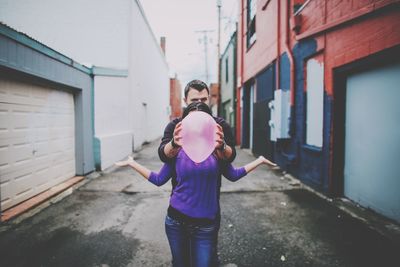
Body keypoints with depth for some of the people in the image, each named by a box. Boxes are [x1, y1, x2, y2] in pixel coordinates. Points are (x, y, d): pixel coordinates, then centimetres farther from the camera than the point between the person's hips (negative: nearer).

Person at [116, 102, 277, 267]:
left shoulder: (216, 149, -7)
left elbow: (233, 175, 7)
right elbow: (159, 180, 3)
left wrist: (259, 160, 10)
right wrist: (132, 163, 3)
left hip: (205, 224, -1)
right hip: (176, 220, 1)